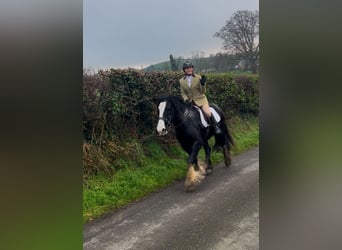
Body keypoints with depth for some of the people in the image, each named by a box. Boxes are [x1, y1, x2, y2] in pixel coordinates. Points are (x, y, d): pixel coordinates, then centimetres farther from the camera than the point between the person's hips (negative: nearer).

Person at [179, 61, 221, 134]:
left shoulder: (198, 77, -1)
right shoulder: (181, 81, 4)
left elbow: (202, 91, -1)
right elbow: (183, 92, 8)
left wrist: (202, 84, -20)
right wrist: (186, 99, -11)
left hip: (200, 99, -3)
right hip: (190, 101, 3)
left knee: (208, 113, -25)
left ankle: (216, 127, -7)